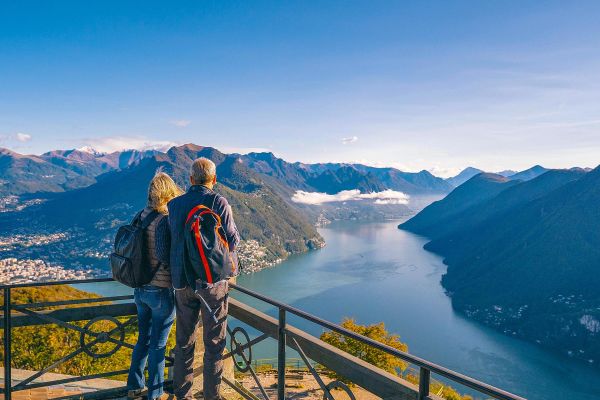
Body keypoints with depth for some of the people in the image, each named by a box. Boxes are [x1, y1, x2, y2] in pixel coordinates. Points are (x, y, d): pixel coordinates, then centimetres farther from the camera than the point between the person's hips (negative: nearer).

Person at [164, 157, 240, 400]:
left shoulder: (175, 205, 3)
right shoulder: (218, 202, -11)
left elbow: (172, 241, 9)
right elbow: (232, 241, -10)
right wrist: (233, 229, 10)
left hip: (182, 282, 4)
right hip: (213, 280, -4)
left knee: (184, 341, 16)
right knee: (214, 342, 9)